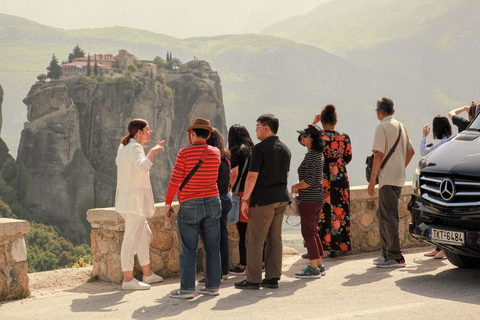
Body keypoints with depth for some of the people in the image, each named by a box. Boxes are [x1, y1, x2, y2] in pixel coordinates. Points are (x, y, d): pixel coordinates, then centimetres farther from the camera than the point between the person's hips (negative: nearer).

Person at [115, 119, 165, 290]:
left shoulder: (123, 146, 12)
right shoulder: (135, 148, -15)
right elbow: (142, 166, -34)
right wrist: (153, 151, -23)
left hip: (126, 198, 10)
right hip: (135, 199, -10)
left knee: (144, 235, 18)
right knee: (132, 238, -7)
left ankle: (147, 274, 26)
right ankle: (128, 279, -5)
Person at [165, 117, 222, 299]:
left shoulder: (185, 153, -10)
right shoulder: (216, 153, 4)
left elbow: (175, 180, -10)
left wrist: (168, 203, -1)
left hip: (189, 205, -4)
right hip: (213, 202, 4)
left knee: (189, 248, -1)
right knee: (212, 246, 9)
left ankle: (187, 288, -1)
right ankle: (213, 286, 12)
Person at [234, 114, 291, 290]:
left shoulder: (260, 148, -12)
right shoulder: (285, 149, 12)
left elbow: (252, 176, -15)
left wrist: (245, 199, -9)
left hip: (263, 199, -8)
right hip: (281, 197, 8)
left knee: (254, 239, -2)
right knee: (275, 238, 10)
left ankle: (253, 280, -1)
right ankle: (273, 278, 12)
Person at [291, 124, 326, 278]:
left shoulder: (311, 156, -19)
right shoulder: (319, 154, 12)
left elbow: (310, 180, -26)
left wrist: (296, 187, -10)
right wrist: (299, 185, 13)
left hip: (309, 199, -10)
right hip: (318, 198, 10)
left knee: (308, 233, -4)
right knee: (313, 232, 16)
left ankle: (313, 268, -1)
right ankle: (319, 266, 21)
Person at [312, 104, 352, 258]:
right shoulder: (344, 138, -3)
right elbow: (348, 158, 9)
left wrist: (314, 122, 17)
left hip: (321, 178, -2)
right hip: (340, 179, 2)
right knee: (338, 211, 9)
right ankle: (336, 248, 12)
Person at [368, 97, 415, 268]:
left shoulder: (382, 127, -10)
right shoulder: (400, 126, 15)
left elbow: (379, 155, -16)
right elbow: (410, 151, 20)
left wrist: (372, 180, -14)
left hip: (387, 178, -9)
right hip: (399, 177, 9)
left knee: (388, 217, -8)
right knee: (383, 215, 17)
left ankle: (396, 257, -9)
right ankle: (386, 253, 22)